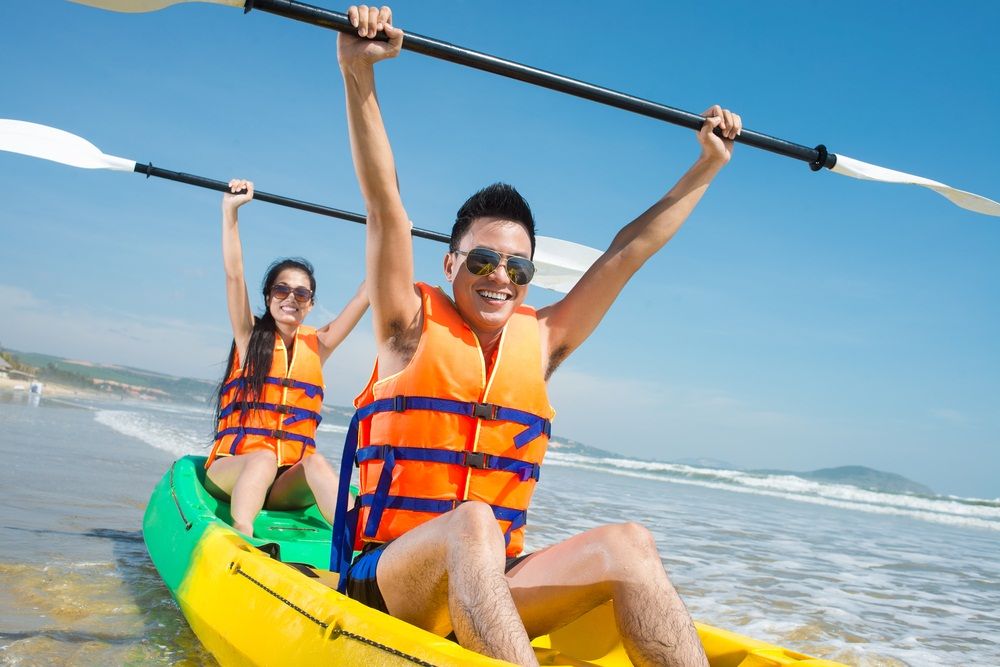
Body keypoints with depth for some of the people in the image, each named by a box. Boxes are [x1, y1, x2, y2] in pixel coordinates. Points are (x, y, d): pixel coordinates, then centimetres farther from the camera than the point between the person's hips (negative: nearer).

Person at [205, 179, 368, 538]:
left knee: (316, 462, -32)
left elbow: (365, 295, 11)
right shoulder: (250, 338, 8)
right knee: (264, 458, -35)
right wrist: (231, 210, -10)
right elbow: (234, 274, -4)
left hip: (290, 484, 2)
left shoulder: (316, 346, 13)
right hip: (233, 469, -1)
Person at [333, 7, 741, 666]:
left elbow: (627, 252, 12)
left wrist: (706, 167, 15)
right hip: (389, 576, -4)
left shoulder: (539, 340, 9)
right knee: (472, 522, -37)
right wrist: (360, 74, -21)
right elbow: (385, 203, -13)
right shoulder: (412, 327, 0)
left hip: (489, 587, 4)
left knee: (629, 544, -22)